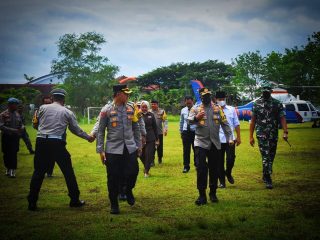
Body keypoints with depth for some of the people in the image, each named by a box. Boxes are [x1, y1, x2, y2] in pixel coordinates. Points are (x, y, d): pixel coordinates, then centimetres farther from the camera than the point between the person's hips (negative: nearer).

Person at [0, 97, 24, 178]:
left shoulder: (17, 114, 6)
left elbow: (21, 124, 16)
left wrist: (22, 128, -9)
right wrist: (13, 130, -22)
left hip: (15, 137, 3)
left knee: (14, 154, -1)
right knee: (7, 154, 8)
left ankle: (12, 170, 5)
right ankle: (8, 169, 25)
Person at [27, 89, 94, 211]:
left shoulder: (43, 108, 7)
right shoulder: (67, 112, 7)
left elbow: (36, 124, 14)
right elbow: (76, 130, 13)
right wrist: (88, 137, 29)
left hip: (41, 142, 1)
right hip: (57, 144, -1)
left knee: (38, 172, 8)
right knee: (68, 172, 11)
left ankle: (32, 203, 6)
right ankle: (75, 200, 17)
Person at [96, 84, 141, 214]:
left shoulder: (131, 108, 5)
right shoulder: (106, 110, -6)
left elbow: (136, 128, 13)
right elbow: (100, 131, -2)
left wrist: (138, 145, 12)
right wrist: (100, 150, -5)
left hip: (130, 148, 3)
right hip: (113, 149, -3)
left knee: (133, 172, -2)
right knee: (113, 178, 3)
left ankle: (128, 190, 32)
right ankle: (114, 205, 19)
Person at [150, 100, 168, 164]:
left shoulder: (162, 111, 0)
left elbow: (165, 121, -2)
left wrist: (165, 129, -12)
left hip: (160, 132, 0)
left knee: (160, 146, 10)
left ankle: (160, 158, 29)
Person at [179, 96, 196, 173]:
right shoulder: (183, 110, 6)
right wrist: (181, 132, 15)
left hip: (195, 132, -3)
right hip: (186, 132, 3)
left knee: (195, 149, 7)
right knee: (186, 150, 5)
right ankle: (186, 166, 13)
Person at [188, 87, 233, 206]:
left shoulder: (217, 108, 9)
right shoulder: (196, 108, 3)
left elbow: (225, 124, 7)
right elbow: (189, 119, -12)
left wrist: (229, 138, -2)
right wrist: (196, 118, -34)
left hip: (215, 143, 3)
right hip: (201, 143, -2)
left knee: (214, 169, 8)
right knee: (201, 169, -9)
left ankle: (213, 193, 21)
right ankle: (202, 195, -3)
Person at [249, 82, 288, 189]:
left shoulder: (277, 104, 3)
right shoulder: (256, 104, 3)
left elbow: (282, 118, -3)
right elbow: (253, 120, 5)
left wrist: (285, 132, -16)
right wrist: (251, 136, 2)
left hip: (273, 135, 2)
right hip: (261, 135, -2)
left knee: (271, 157, 12)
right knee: (266, 157, -10)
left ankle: (265, 175, 29)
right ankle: (267, 180, -7)